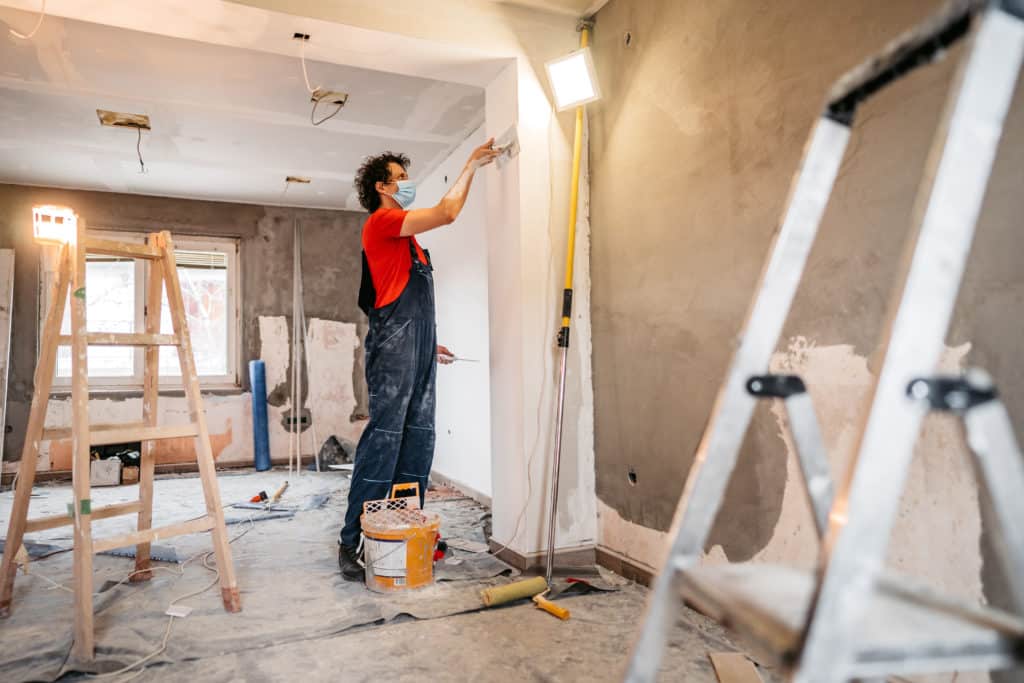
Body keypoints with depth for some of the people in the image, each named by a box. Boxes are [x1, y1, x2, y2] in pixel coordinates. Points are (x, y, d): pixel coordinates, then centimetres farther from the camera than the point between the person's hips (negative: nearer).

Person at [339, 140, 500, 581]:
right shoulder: (380, 222, -2)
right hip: (394, 343, -9)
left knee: (418, 436, 5)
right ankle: (353, 542, -6)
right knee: (384, 435, -12)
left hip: (418, 343, 9)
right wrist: (470, 166, 0)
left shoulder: (403, 234, 26)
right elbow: (447, 213, -11)